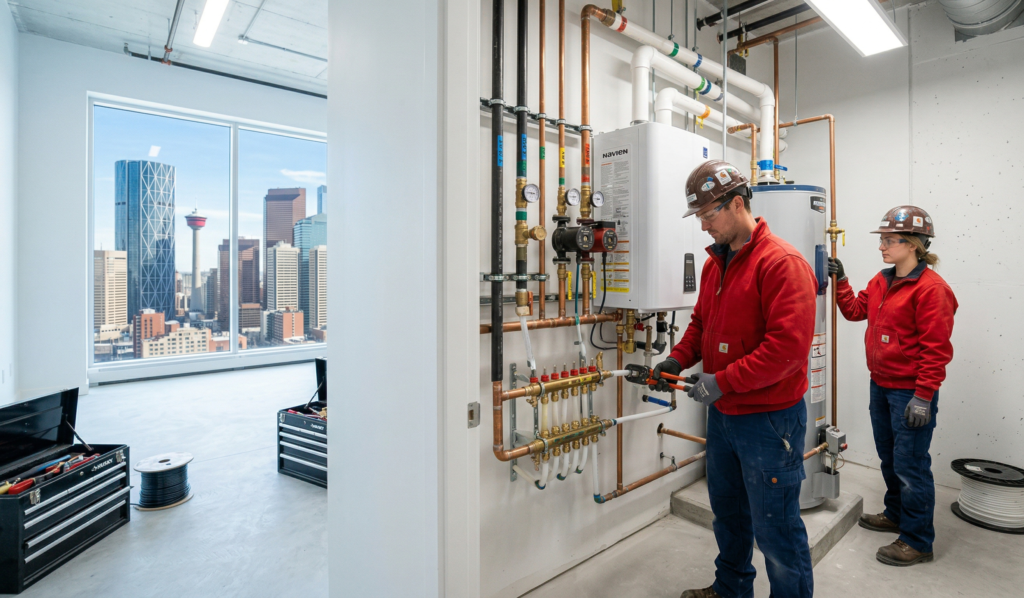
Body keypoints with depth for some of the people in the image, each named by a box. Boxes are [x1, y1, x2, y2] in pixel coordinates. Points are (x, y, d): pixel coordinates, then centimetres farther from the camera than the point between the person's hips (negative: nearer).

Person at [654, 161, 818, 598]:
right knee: (728, 511, 24)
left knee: (774, 526, 8)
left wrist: (722, 382, -24)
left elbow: (788, 347, -26)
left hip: (768, 419, -8)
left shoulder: (781, 262, -18)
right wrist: (678, 358, -1)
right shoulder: (714, 262, 8)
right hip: (722, 414, 9)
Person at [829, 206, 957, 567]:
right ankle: (896, 515, 40)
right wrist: (840, 280, 8)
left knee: (911, 466, 2)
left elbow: (936, 348, -19)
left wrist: (923, 396, -20)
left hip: (910, 392, -8)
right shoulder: (881, 281, 7)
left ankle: (918, 542, 17)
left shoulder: (930, 288, -17)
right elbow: (856, 310, 19)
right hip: (880, 386, 8)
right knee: (889, 458, 21)